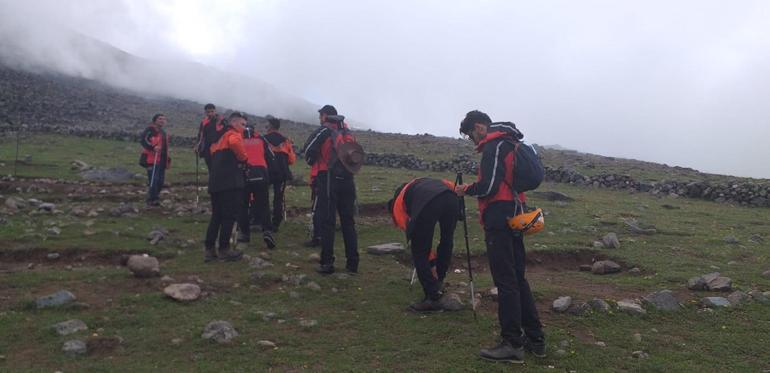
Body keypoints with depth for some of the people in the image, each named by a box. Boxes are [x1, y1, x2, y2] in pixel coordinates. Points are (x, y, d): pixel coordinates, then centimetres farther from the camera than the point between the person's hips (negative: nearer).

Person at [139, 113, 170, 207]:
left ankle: (156, 198, 22)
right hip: (152, 160, -9)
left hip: (162, 160, 9)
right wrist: (153, 147, -34)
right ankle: (151, 199, -5)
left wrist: (167, 159, 26)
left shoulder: (163, 132, 22)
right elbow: (143, 140, -20)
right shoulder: (150, 129, -7)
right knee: (153, 180, -12)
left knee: (161, 181, 11)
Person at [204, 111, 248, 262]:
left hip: (215, 183, 9)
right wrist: (244, 158, -12)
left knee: (217, 216, 12)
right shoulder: (233, 134, -4)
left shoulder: (220, 137, 26)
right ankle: (224, 249, 2)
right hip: (230, 183, -9)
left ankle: (209, 250, 12)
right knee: (230, 215, -2)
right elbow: (235, 143, -27)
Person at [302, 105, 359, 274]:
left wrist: (312, 162, 10)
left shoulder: (324, 131, -4)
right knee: (348, 222, 10)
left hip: (328, 180, -5)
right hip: (347, 181, 6)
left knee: (327, 222, -2)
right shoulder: (348, 133, 15)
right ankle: (352, 263, 12)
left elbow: (308, 150, -9)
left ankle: (327, 263, -2)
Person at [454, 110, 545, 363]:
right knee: (518, 279, 14)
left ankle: (513, 344, 0)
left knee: (506, 283, -5)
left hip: (499, 222, -10)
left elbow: (488, 187, -18)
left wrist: (466, 189, -1)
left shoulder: (494, 145, -10)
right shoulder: (509, 143, 20)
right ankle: (535, 339, 19)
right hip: (514, 218, 10)